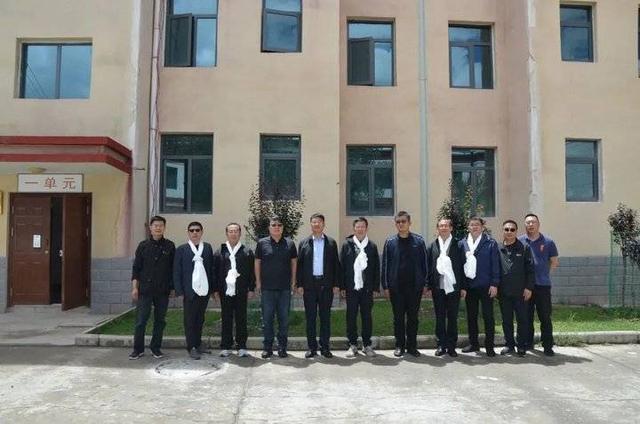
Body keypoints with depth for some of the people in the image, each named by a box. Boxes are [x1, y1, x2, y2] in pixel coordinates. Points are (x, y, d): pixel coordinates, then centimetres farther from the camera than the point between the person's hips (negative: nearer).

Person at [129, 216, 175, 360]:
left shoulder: (169, 246, 2)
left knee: (160, 320, 8)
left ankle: (156, 348, 21)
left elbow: (173, 268, 5)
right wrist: (134, 287, -2)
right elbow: (136, 268, 3)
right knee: (141, 321, 0)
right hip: (145, 289, -1)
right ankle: (138, 349, 12)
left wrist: (173, 287, 2)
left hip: (163, 290, 1)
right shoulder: (143, 245, 3)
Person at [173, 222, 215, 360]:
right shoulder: (181, 249, 1)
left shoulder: (207, 247, 7)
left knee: (200, 319, 13)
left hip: (205, 290, 3)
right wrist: (179, 291, -5)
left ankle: (198, 344, 25)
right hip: (190, 290, -3)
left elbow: (212, 268, 7)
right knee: (190, 320, 3)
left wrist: (213, 288, 4)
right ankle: (191, 347, 10)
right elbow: (177, 271, 0)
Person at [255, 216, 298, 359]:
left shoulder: (289, 244, 4)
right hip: (267, 288, -1)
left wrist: (293, 281, 4)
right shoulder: (262, 243, 2)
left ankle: (282, 347, 16)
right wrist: (258, 282, 2)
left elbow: (294, 263, 9)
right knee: (267, 318, 5)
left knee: (284, 318, 6)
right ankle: (267, 347, 14)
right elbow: (257, 263, 6)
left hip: (285, 288, 1)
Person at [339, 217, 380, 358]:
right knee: (351, 317, 5)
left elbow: (376, 268, 5)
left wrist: (376, 287, 0)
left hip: (367, 288, 1)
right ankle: (353, 345, 15)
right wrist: (342, 286, -4)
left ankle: (367, 345, 17)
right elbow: (341, 266, 1)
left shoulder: (372, 246, 5)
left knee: (367, 317, 7)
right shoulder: (347, 245, 2)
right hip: (351, 288, -1)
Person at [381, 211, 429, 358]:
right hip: (396, 286, 0)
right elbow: (385, 265, 2)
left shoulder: (418, 241, 1)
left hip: (415, 286, 0)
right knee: (398, 317, 8)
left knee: (413, 317, 8)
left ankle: (412, 346, 18)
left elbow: (424, 263, 3)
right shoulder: (390, 242, 1)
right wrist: (385, 286, -1)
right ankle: (400, 346, 18)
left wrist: (425, 284, -1)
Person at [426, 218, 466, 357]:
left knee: (453, 318, 6)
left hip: (453, 287, -1)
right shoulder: (432, 246, 6)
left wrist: (463, 287, -3)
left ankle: (451, 346, 15)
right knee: (440, 318, 7)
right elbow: (428, 267, 4)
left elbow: (462, 266, 1)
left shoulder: (458, 245, 2)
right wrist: (429, 286, -1)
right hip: (438, 288, 1)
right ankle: (441, 345, 17)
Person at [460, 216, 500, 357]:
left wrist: (494, 284, -9)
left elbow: (495, 265, -4)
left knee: (488, 316, 1)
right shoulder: (462, 243, 7)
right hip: (469, 285, 4)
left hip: (485, 286, -3)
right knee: (471, 316, 11)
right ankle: (473, 344, 23)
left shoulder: (490, 243, -1)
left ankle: (489, 346, 9)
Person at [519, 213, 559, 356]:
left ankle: (548, 346, 8)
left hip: (543, 285, -1)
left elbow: (554, 262, 11)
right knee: (526, 316, 9)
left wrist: (543, 273, 4)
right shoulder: (519, 242, 3)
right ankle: (528, 343, 21)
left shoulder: (548, 242, 4)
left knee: (545, 317, 1)